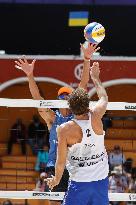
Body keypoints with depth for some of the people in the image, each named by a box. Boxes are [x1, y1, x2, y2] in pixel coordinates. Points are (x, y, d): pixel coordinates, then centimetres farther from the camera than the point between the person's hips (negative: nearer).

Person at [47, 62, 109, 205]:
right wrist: (95, 77, 32)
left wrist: (56, 180, 9)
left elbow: (61, 162, -11)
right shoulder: (95, 117, -8)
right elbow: (104, 97, 16)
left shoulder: (65, 129, -16)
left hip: (79, 183, -3)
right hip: (101, 181, 3)